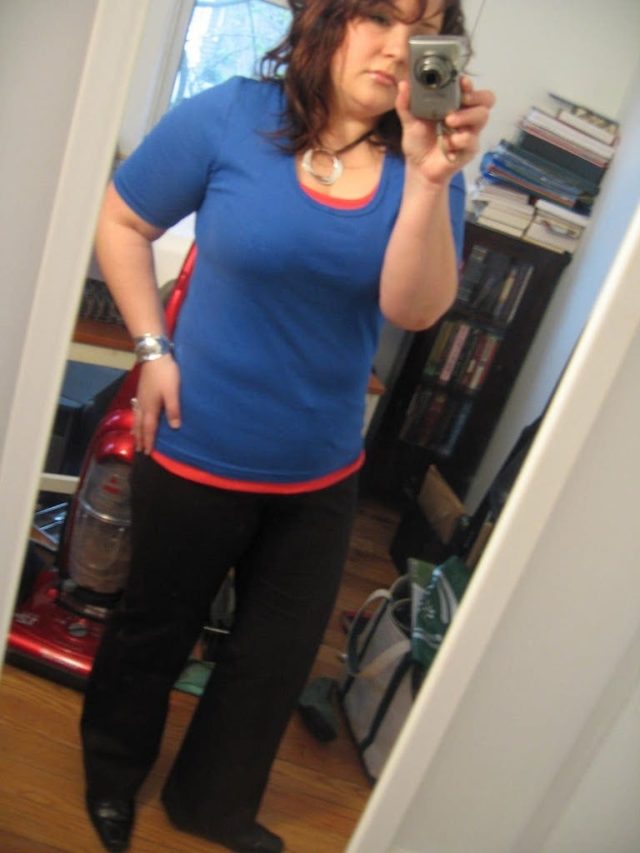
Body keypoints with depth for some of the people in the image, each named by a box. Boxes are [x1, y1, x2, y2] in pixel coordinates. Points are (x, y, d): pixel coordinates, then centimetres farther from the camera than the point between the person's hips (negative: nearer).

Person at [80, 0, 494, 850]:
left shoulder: (421, 158, -5)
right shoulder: (229, 118, -13)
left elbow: (414, 309, -18)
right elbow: (122, 221, -2)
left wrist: (430, 179, -31)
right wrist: (153, 348, -10)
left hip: (322, 473, 4)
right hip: (198, 453, -3)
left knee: (280, 655, 20)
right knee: (156, 627, 21)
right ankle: (111, 773, 54)